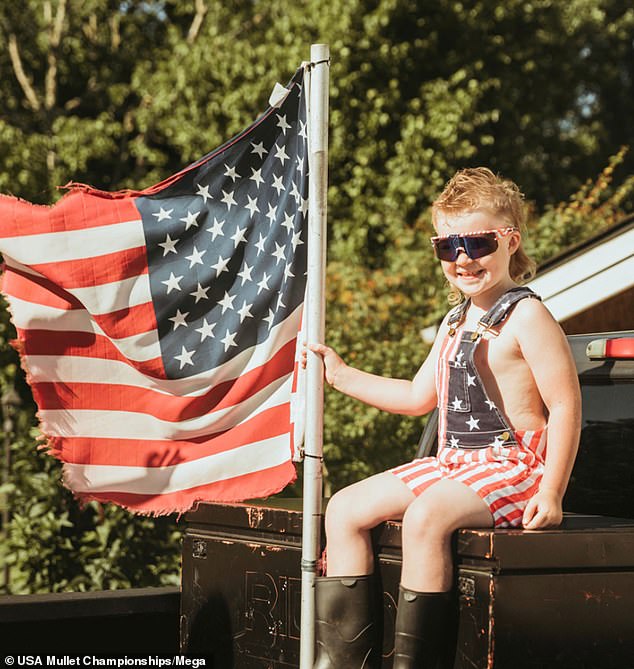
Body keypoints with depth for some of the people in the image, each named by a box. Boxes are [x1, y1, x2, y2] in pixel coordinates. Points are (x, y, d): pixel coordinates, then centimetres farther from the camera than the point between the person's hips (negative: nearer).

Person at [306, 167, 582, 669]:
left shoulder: (526, 316, -9)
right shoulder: (455, 322, 17)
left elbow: (566, 406, -14)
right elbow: (419, 397, 27)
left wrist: (550, 494, -21)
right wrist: (343, 375, 25)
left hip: (513, 464, -9)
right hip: (453, 462, 9)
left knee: (426, 515, -35)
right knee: (345, 510, -3)